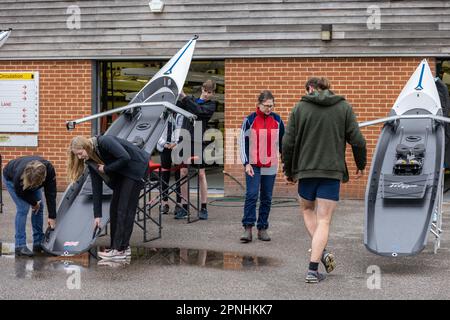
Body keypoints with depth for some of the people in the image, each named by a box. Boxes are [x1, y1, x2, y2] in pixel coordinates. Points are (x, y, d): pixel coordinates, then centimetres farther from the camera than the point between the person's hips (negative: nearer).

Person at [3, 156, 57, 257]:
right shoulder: (19, 175, -45)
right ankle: (20, 246, -14)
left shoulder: (49, 169, -38)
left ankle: (38, 243, 5)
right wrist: (34, 203, -10)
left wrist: (52, 216, -26)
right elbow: (21, 193, -22)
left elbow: (51, 193, -28)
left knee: (39, 207, -4)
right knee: (23, 209, -18)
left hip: (33, 178, 4)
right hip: (11, 178, -4)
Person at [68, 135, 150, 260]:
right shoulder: (91, 161, -1)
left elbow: (125, 157, -32)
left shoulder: (105, 142, -25)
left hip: (136, 167, -9)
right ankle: (119, 246, 13)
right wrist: (97, 215, -1)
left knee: (125, 209, -10)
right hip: (121, 173, 9)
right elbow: (97, 187, 1)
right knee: (114, 208, 6)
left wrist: (106, 169, -19)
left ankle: (120, 250, -7)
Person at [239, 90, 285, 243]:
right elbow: (243, 142, -2)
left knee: (267, 198, 6)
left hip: (271, 166, 3)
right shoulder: (250, 120, -3)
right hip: (253, 165, -3)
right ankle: (248, 228, -9)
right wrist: (246, 163, -8)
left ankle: (262, 229, 13)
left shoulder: (277, 120, 5)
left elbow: (282, 142, 15)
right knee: (251, 195, -11)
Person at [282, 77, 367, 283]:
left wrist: (288, 170, 11)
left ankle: (321, 252, 8)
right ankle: (313, 270, -3)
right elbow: (357, 140, -1)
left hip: (306, 169, 0)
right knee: (324, 221, 3)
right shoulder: (344, 107, 4)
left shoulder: (300, 108, 2)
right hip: (332, 171, 0)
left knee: (307, 209, 25)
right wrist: (361, 165, 14)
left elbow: (288, 142, 0)